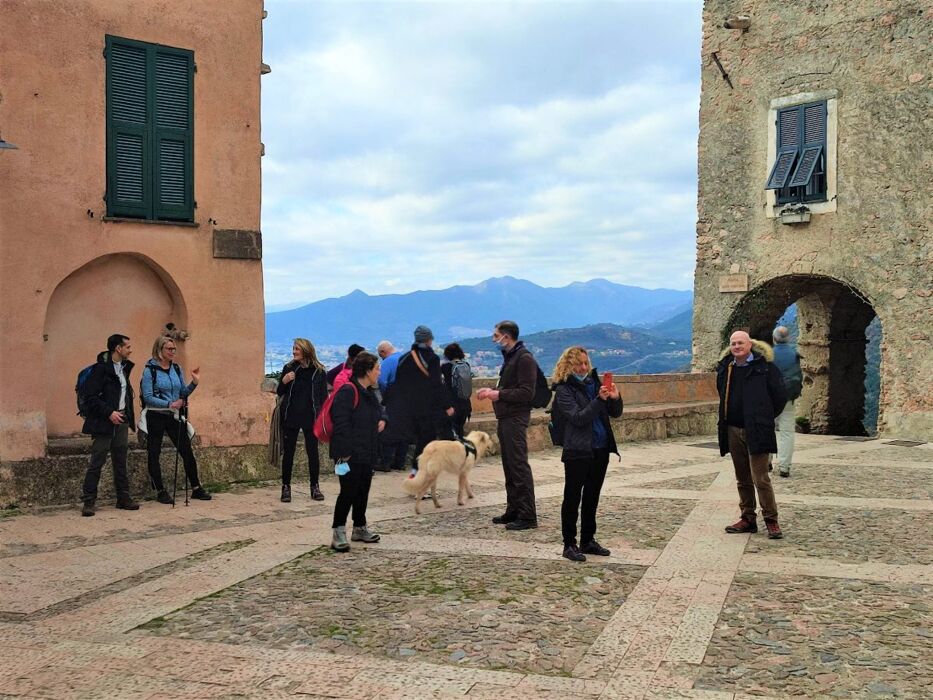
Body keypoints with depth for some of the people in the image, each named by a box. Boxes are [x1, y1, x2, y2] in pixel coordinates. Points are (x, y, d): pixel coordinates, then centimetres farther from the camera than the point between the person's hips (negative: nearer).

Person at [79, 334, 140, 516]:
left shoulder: (124, 368, 13)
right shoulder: (101, 369, -12)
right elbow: (90, 397, -16)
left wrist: (129, 417, 14)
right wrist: (109, 412, -20)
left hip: (121, 421, 8)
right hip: (104, 423, -8)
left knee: (120, 463, 12)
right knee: (96, 462, -4)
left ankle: (123, 498, 18)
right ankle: (88, 501, 1)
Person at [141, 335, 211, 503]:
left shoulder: (177, 368, 7)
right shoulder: (150, 370, -8)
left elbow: (183, 393, 12)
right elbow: (148, 397, -14)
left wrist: (194, 383, -5)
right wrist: (169, 404, -21)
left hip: (174, 416, 5)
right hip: (156, 416, -5)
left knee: (187, 451, 6)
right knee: (154, 454, 3)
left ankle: (196, 488, 15)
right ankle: (160, 491, 12)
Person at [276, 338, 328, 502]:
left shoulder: (318, 372, -1)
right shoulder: (289, 368, 3)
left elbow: (323, 397, 3)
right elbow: (280, 393, 8)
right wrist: (284, 381, -12)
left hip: (310, 417, -1)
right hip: (290, 416, 1)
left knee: (313, 452, 5)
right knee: (288, 453, 4)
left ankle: (315, 487, 17)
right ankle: (286, 487, 13)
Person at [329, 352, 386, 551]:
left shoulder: (369, 392, 14)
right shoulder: (347, 391, -17)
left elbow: (379, 409, 33)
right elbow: (341, 423, -22)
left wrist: (382, 419, 9)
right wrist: (344, 452, -25)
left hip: (367, 453, 9)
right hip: (350, 454, -9)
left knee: (363, 491, 16)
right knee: (348, 492, -7)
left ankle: (360, 528, 28)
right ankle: (338, 533, 0)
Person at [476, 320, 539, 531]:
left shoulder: (524, 358, -13)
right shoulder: (510, 357, 17)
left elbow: (526, 393, -18)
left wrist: (499, 394, -18)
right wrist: (492, 391, 10)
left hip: (516, 418, -10)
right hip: (506, 418, 10)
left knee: (519, 466, -9)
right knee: (509, 466, 13)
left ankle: (527, 516, -6)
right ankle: (513, 511, 21)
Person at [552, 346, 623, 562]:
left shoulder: (594, 382, 9)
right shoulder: (564, 390, -7)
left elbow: (615, 413, 10)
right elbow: (578, 418, -17)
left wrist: (615, 398, -11)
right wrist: (599, 400, -26)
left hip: (600, 449, 6)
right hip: (578, 451, -6)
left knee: (592, 497, 14)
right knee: (572, 498, 1)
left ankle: (588, 541, 24)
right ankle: (569, 544, 8)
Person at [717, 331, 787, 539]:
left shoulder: (764, 367, -7)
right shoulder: (725, 368, 9)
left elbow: (780, 396, -2)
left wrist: (765, 418, 5)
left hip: (756, 431, -6)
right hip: (733, 430, 6)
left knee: (760, 478, -7)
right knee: (743, 479, 12)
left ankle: (771, 521, 2)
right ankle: (748, 519, 21)